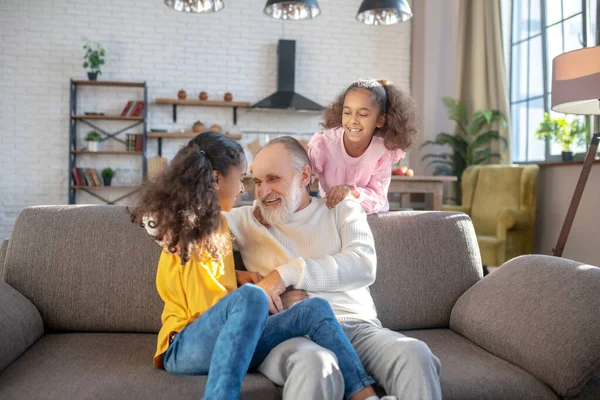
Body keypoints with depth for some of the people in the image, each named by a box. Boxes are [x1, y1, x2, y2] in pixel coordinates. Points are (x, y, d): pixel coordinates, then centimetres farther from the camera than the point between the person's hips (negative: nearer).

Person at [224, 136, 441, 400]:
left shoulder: (342, 209, 15)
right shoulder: (246, 219, 18)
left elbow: (364, 265, -3)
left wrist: (287, 273, -10)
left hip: (356, 326, 1)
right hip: (286, 331, -1)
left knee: (415, 354, -30)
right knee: (316, 364, -38)